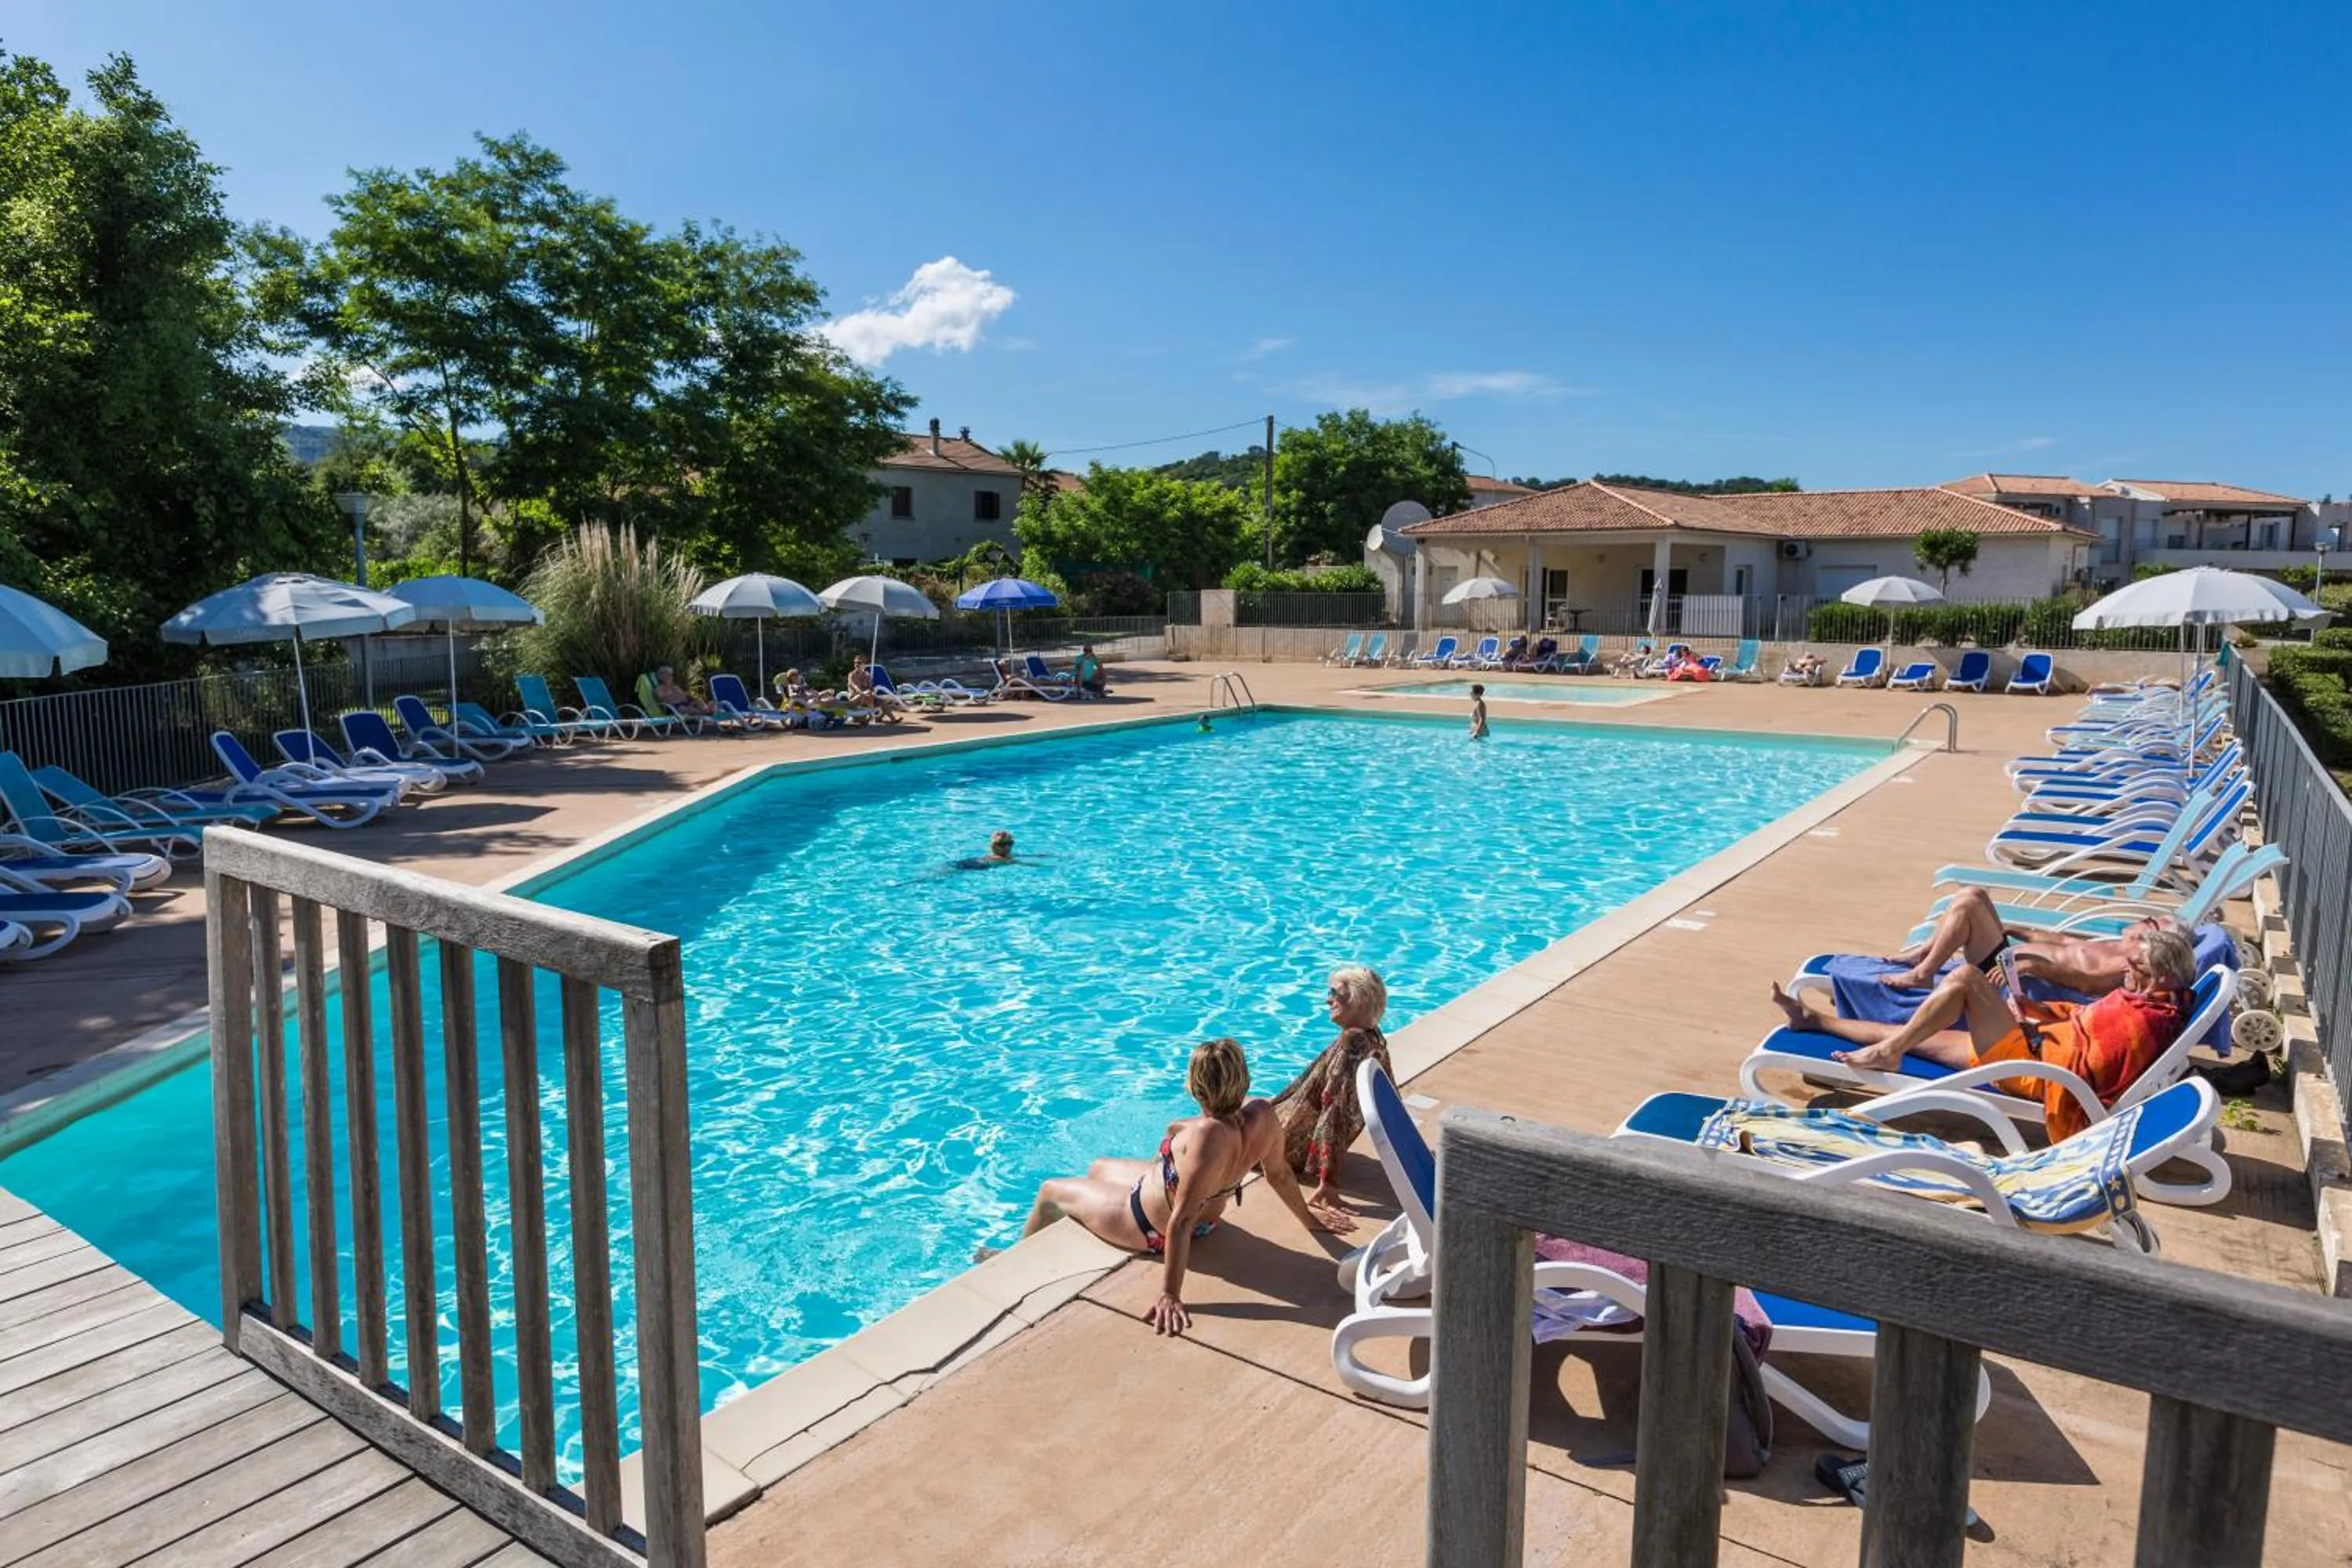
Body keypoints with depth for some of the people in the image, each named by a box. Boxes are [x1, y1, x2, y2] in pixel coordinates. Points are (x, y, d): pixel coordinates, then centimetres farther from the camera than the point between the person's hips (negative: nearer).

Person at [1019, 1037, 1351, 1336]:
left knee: (1050, 1191, 16)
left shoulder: (1208, 1135, -45)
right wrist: (1309, 1220, 9)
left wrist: (1170, 1296, -36)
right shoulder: (1263, 1114, -24)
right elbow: (1280, 1175, -8)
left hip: (1152, 1227, -8)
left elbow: (1181, 1222, -41)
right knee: (1098, 1168, 33)